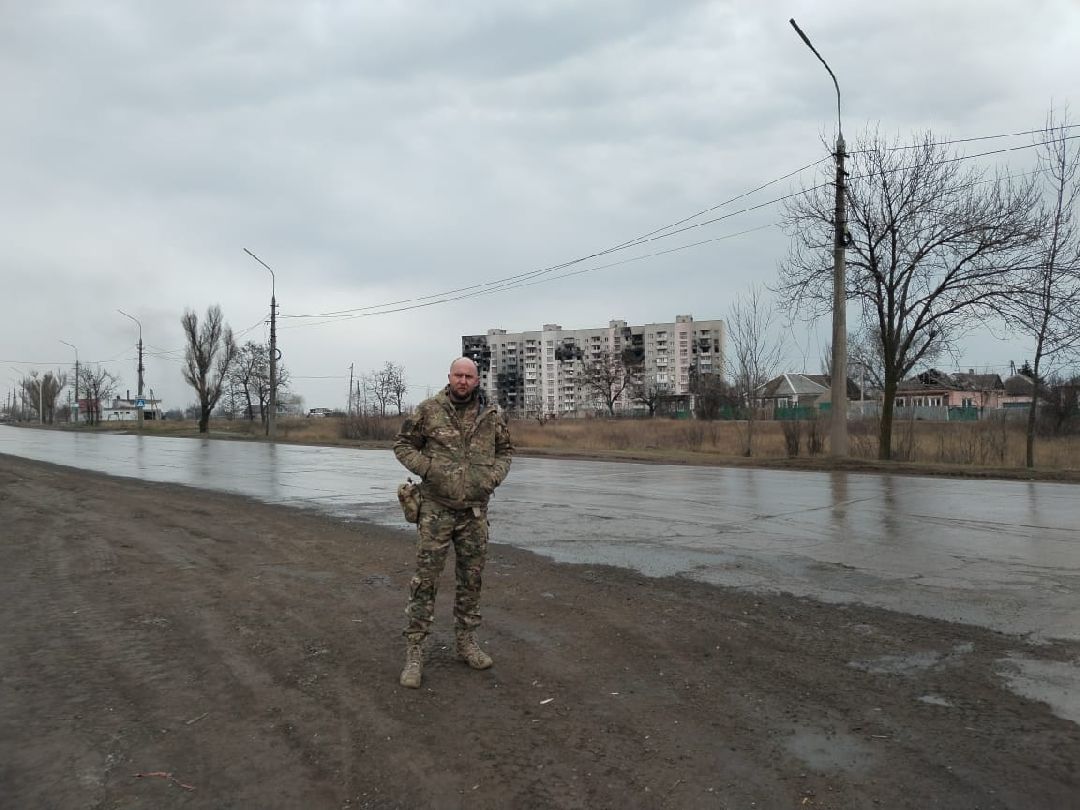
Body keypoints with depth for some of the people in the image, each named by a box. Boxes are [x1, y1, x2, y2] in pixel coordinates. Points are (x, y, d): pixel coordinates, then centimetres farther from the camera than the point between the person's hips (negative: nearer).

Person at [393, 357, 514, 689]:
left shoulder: (491, 415, 4)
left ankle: (466, 641, 27)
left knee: (471, 578, 12)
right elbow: (403, 444, 3)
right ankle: (414, 651, 6)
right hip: (436, 509, -3)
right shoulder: (429, 410, -4)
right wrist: (428, 468, -11)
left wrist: (495, 475, -2)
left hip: (475, 511, 3)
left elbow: (505, 450, 17)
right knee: (426, 579, -2)